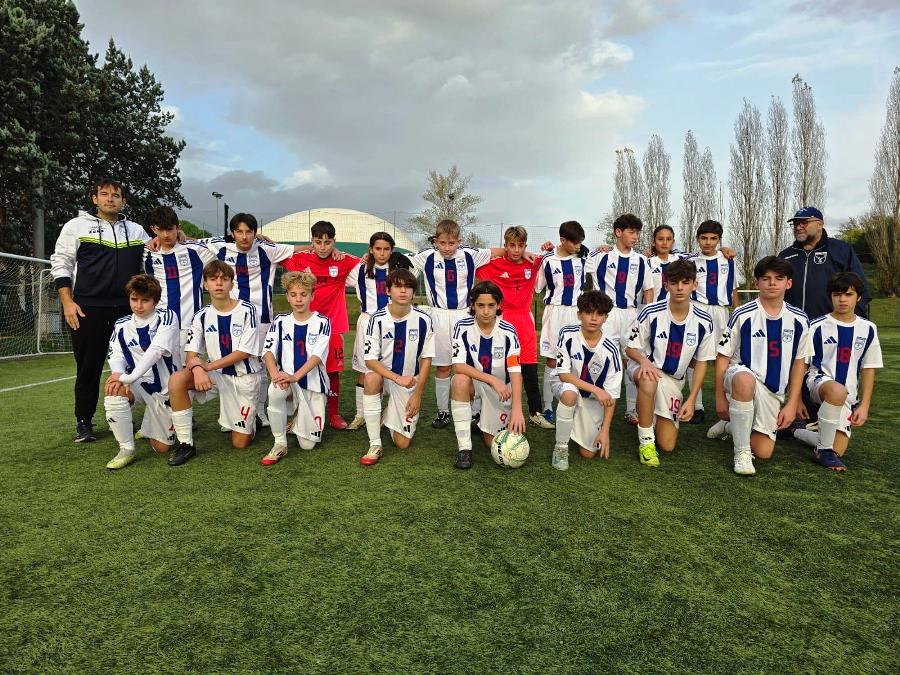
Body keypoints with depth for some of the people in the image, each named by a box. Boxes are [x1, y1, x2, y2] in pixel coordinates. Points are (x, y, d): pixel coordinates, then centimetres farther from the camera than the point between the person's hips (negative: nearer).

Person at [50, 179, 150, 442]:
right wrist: (68, 302, -7)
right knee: (89, 366, 2)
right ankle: (84, 422, 14)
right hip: (88, 310, -2)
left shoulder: (136, 230, 14)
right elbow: (61, 264, 3)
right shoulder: (77, 226, 6)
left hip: (127, 310, 3)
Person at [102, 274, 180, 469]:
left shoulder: (167, 317, -12)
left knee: (162, 447, 1)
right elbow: (116, 357, -6)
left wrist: (129, 377, -32)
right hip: (139, 385, 2)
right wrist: (120, 376, -29)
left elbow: (156, 351, -25)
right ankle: (126, 449, -18)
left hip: (165, 389, -2)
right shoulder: (122, 325, 1)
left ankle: (148, 427, 40)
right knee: (113, 389, -35)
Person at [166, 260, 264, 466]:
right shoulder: (202, 316, 1)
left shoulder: (246, 310, -11)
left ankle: (250, 418, 34)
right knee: (176, 380, -27)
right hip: (217, 376, 3)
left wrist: (208, 366, -19)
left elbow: (244, 352, -14)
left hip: (245, 378, -3)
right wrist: (197, 368, -29)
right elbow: (191, 354, -5)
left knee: (240, 443, -3)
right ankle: (186, 444, -14)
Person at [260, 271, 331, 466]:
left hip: (313, 384, -1)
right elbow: (268, 351, -6)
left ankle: (302, 419, 35)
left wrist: (295, 376, -30)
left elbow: (317, 355, -15)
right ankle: (280, 445, -19)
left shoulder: (321, 322, -3)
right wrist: (274, 373, -28)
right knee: (275, 390, -38)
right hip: (288, 381, 1)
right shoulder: (280, 321, 5)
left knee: (308, 444, -2)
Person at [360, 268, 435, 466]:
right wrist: (397, 378, -30)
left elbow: (426, 359, -6)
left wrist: (417, 393, -8)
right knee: (371, 378, -39)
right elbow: (370, 360, -17)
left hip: (409, 381, 1)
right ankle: (375, 445, -25)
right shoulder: (378, 319, -16)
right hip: (383, 374, 0)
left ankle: (390, 413, 34)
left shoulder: (423, 320, -14)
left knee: (403, 443, -2)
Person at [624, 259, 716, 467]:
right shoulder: (651, 313, -18)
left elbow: (701, 362, 1)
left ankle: (654, 418, 35)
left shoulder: (703, 322, -10)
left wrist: (691, 399, -4)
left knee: (667, 445, 0)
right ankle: (646, 440, -24)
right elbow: (631, 348, -7)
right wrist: (644, 360, -30)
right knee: (649, 379, -43)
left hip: (673, 380, 3)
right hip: (644, 369, -3)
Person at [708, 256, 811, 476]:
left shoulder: (799, 320, 1)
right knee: (745, 378, -42)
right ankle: (742, 451, -27)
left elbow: (799, 363, 8)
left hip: (773, 392, 4)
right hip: (741, 377, -4)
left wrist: (792, 403, 4)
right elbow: (723, 357, -5)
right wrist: (720, 397, -6)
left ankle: (730, 426, 32)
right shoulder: (743, 315, -10)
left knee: (763, 452, -1)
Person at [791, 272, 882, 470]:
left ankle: (796, 431, 25)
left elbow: (868, 369, 10)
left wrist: (864, 406, 3)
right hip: (819, 381, -4)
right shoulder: (818, 326, -5)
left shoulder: (868, 329, 5)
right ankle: (823, 451, -24)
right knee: (837, 391, -41)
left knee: (837, 450, -5)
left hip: (848, 396, 4)